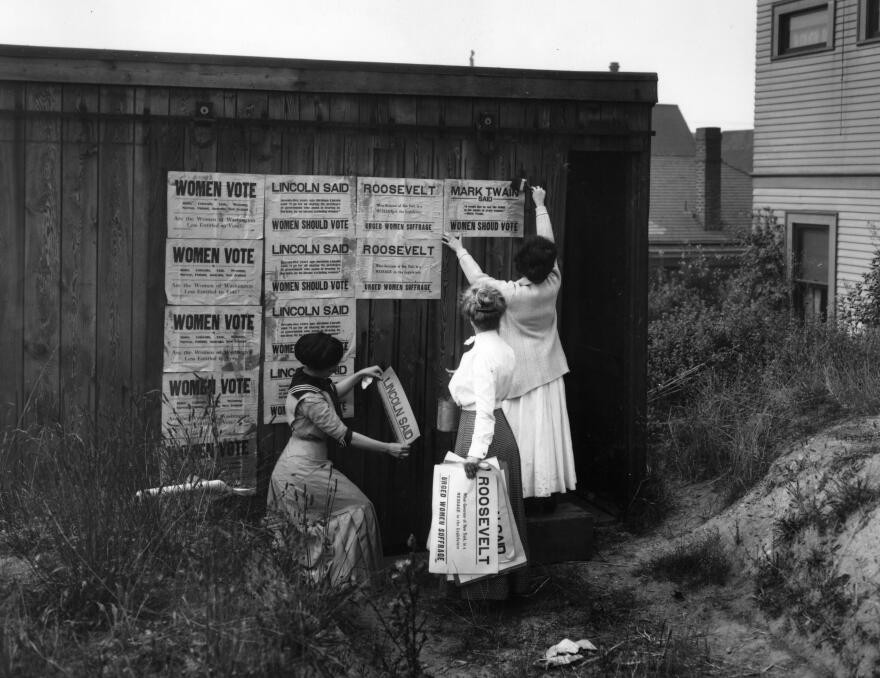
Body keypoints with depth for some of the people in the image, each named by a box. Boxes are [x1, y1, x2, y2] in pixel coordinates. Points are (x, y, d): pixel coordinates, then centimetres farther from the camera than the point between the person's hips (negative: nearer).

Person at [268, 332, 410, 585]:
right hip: (304, 471, -10)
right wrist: (387, 448, -18)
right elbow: (343, 436, -23)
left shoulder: (304, 377, 3)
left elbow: (332, 392, 26)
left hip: (292, 467, 10)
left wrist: (360, 374, 26)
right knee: (357, 508, -1)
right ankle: (344, 575, 3)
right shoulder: (310, 399, -26)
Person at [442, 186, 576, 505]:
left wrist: (459, 249, 10)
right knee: (548, 430, 7)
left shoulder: (511, 293, -21)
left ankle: (520, 492, 4)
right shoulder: (553, 284, -10)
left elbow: (477, 278, -6)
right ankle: (549, 490, 12)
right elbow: (548, 243, 4)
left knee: (520, 433, 1)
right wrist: (540, 206, 18)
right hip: (548, 371, 4)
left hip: (520, 374, -4)